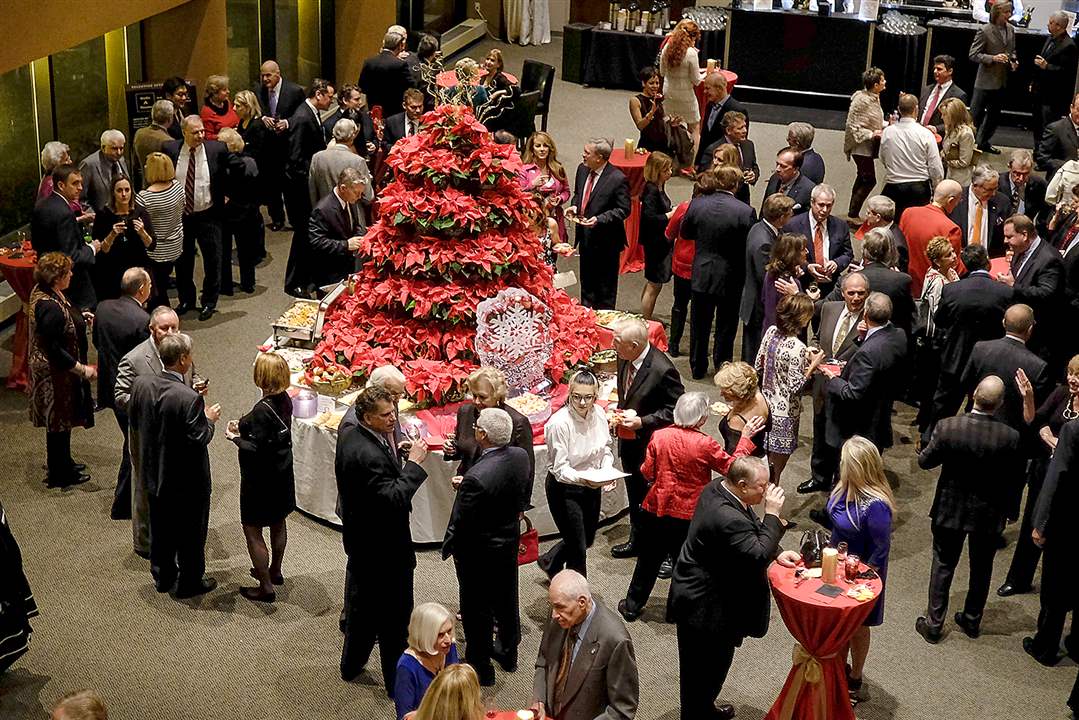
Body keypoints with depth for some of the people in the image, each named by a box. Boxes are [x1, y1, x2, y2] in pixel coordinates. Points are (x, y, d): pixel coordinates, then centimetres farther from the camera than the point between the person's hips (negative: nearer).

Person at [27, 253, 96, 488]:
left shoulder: (41, 292, -2)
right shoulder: (49, 307, -31)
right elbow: (54, 350, -28)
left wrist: (79, 319, 8)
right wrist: (82, 369, -23)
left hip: (50, 369, 10)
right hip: (55, 373, -10)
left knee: (59, 419, 24)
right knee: (59, 419, 6)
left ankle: (62, 462, 41)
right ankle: (60, 475, 22)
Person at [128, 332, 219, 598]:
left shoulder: (141, 384, -11)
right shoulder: (189, 399, -31)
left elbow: (134, 420, 2)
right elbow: (198, 440, -25)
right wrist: (209, 419, -7)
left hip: (154, 472, 6)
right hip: (187, 479, -6)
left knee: (160, 527, 24)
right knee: (190, 532, 14)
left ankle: (162, 577, 40)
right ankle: (189, 583, 30)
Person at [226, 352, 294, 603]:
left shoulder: (263, 409, -29)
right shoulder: (285, 400, -4)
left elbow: (256, 450, -26)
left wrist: (235, 438, -11)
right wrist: (243, 428, 3)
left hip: (261, 478, -9)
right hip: (281, 472, 9)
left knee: (252, 530, 4)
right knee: (278, 523, 24)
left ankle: (266, 587, 10)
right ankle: (274, 571, 43)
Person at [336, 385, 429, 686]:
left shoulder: (349, 431, -1)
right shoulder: (368, 454, -32)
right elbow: (394, 499, -32)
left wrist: (395, 457, 6)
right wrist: (413, 463, -26)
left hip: (359, 541, 10)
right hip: (384, 548, -10)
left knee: (360, 601, 26)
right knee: (394, 615, 6)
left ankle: (351, 665, 42)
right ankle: (397, 679, 20)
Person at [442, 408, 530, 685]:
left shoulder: (477, 478, -36)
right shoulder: (522, 457, -13)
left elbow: (461, 522, -25)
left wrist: (447, 548, -3)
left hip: (479, 551, -7)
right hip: (510, 540, 7)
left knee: (477, 610, 14)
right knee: (506, 598, 26)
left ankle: (480, 667, 33)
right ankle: (508, 653, 47)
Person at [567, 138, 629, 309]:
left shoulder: (618, 179, -20)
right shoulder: (583, 169, 2)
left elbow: (623, 210, -16)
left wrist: (599, 219, -26)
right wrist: (574, 206, -2)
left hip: (605, 240, -7)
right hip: (586, 237, 7)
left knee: (605, 286, 6)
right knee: (586, 282, 21)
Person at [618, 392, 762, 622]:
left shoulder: (659, 436, -11)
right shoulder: (705, 444, -19)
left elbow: (647, 472, -4)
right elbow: (732, 467, -8)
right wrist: (745, 438, -1)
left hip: (656, 510, 2)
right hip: (689, 516, -2)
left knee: (649, 560, 18)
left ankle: (632, 606, 28)